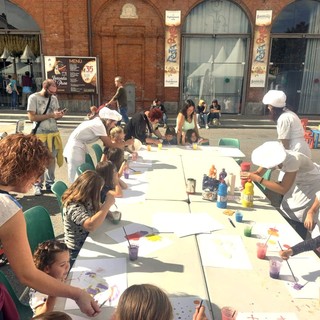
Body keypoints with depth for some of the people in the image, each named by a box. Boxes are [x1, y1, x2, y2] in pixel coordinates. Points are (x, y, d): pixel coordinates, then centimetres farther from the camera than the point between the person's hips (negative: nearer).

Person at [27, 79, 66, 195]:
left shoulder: (54, 98, 9)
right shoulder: (33, 98, -8)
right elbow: (32, 117, -15)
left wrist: (59, 115, -11)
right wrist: (51, 115, -20)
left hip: (54, 133, 5)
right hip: (40, 134, -4)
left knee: (52, 158, 8)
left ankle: (50, 183, 20)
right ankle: (38, 185, 14)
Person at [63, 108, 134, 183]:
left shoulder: (99, 123, 7)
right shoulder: (99, 125, -21)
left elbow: (107, 143, 8)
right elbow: (110, 145, -19)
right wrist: (126, 143, -10)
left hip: (79, 148, 10)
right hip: (75, 149, -10)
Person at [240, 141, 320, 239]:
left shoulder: (292, 160, -39)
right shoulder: (272, 156, -19)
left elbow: (283, 189, -38)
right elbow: (258, 172, -8)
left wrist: (258, 179, -42)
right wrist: (248, 177, -30)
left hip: (310, 186, -7)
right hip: (297, 182, 7)